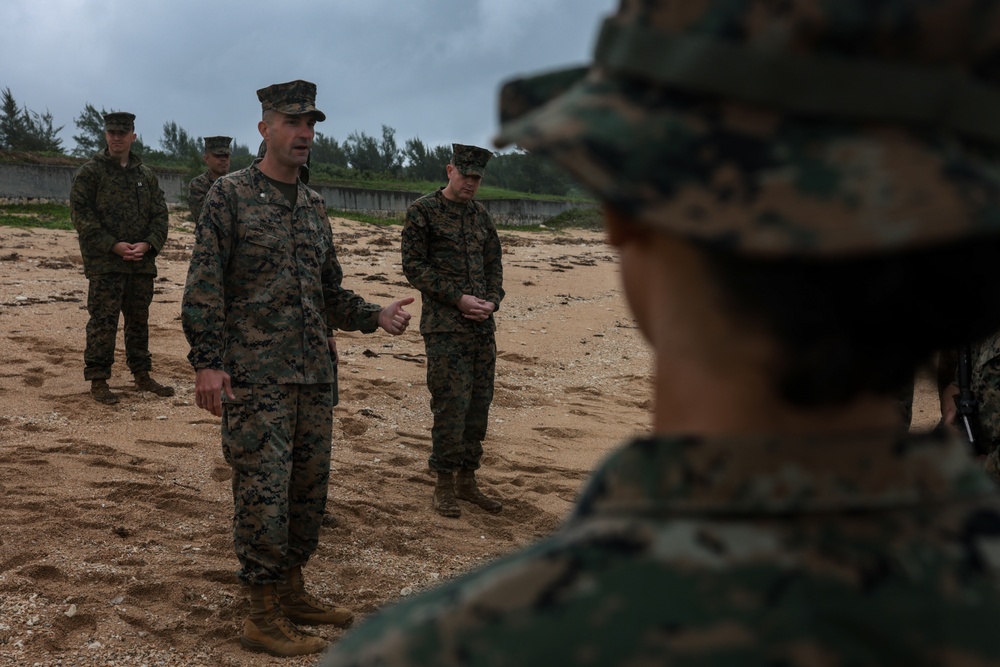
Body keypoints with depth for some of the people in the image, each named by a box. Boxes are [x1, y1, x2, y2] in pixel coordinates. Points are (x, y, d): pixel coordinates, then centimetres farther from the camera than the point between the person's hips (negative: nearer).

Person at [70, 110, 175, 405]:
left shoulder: (146, 175, 13)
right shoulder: (89, 173, -1)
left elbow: (160, 215, 11)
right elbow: (81, 215, -8)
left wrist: (147, 244, -8)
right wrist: (114, 246, -15)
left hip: (142, 261, 5)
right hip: (104, 262, -5)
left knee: (139, 319, 13)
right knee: (103, 320, -6)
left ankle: (142, 375, 24)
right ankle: (98, 381, 1)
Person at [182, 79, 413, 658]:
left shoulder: (316, 208, 15)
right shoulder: (230, 195, -4)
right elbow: (204, 287, -8)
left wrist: (377, 316, 4)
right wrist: (208, 362, -16)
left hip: (316, 374, 7)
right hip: (256, 376, -7)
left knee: (309, 487, 12)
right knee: (263, 493, -6)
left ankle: (292, 592, 27)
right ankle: (265, 617, 4)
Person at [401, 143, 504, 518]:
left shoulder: (482, 216, 14)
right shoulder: (423, 212, -3)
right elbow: (413, 266, -8)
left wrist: (492, 301, -1)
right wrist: (458, 299, -14)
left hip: (482, 326, 6)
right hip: (444, 327, -6)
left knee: (479, 403, 8)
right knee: (451, 405, -8)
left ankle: (467, 481, 19)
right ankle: (444, 487, 4)